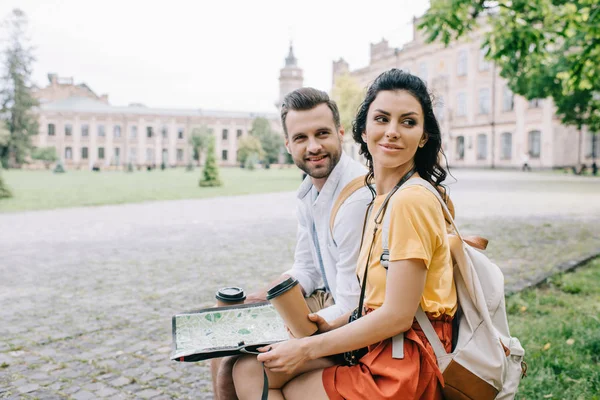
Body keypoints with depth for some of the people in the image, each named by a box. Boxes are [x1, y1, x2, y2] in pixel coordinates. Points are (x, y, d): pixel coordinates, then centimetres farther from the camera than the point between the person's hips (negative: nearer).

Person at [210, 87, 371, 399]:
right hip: (326, 298, 8)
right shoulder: (308, 191, 1)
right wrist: (253, 303, -4)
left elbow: (352, 309, -25)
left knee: (239, 367, -12)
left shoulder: (358, 196, -27)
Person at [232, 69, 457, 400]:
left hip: (406, 364, -7)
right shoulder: (381, 198, 9)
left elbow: (397, 315, -20)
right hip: (377, 348, 8)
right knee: (248, 370, 1)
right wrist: (333, 325, 0)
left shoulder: (411, 201, -19)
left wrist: (307, 349, -14)